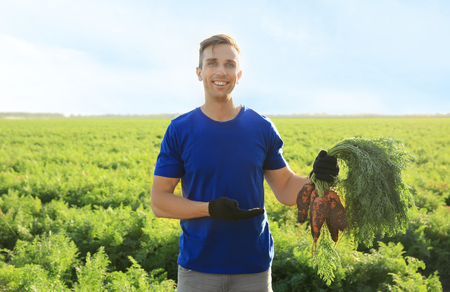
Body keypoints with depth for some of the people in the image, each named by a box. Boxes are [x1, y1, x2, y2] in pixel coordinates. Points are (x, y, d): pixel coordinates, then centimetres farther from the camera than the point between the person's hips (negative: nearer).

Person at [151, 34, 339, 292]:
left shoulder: (262, 128, 1)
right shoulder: (179, 131, -3)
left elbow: (286, 190, 6)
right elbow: (159, 202, -4)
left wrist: (317, 177, -14)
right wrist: (210, 208, -19)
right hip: (197, 268, -1)